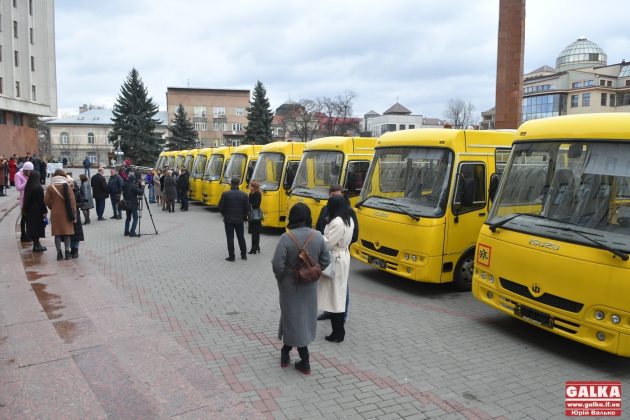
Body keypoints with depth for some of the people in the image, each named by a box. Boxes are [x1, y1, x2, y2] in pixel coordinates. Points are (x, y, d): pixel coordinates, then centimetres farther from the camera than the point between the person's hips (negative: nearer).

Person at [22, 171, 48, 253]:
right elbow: (42, 200, -16)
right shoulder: (38, 187, -16)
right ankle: (36, 246, 3)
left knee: (31, 226, 11)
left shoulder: (27, 187, 4)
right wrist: (44, 211, -12)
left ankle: (36, 244, 19)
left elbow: (25, 199, 10)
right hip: (37, 210, -7)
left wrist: (25, 210, 17)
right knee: (37, 227, 0)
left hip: (29, 210, 7)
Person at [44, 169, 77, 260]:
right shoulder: (67, 186, -6)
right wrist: (73, 212, -2)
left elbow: (46, 200, -3)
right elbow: (72, 200, -8)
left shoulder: (50, 187, -2)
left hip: (55, 213, 1)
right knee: (67, 232, 7)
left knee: (57, 233, 7)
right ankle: (67, 252, 7)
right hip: (66, 213, -1)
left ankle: (59, 253, 7)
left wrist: (52, 207, 15)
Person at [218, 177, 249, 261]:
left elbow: (220, 207, -8)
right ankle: (244, 255, 21)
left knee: (230, 238, 4)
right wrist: (244, 216, 14)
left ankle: (231, 256, 5)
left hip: (228, 219, -2)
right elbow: (247, 208, -2)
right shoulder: (244, 195, -5)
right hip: (240, 220, 2)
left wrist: (225, 215, 10)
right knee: (241, 237, 15)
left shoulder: (225, 194, -11)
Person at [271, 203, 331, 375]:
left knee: (294, 319, 10)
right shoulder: (318, 236, -8)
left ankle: (305, 362, 18)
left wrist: (281, 279, -1)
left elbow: (277, 264, -20)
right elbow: (325, 261, -2)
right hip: (310, 286, 4)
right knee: (305, 318, 19)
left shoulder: (286, 238, -20)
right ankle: (286, 352, 32)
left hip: (291, 286, -4)